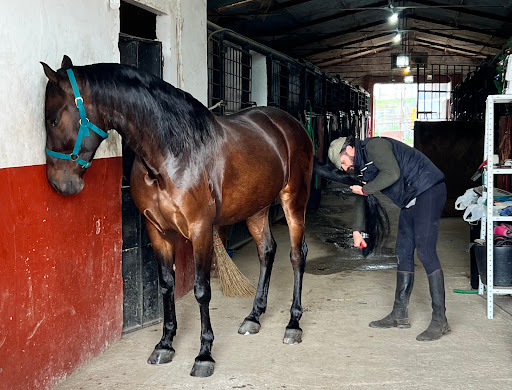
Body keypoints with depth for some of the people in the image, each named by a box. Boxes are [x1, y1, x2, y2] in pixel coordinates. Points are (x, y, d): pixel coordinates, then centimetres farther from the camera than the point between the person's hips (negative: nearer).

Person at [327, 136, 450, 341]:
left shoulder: (373, 146, -13)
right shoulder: (362, 165, 17)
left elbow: (392, 174, -27)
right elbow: (362, 197, 27)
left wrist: (365, 189, -14)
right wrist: (356, 230, 26)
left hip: (428, 191, -10)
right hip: (410, 201, 11)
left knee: (425, 251, -15)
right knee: (403, 253, 10)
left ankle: (440, 321, -12)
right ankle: (399, 315, 17)